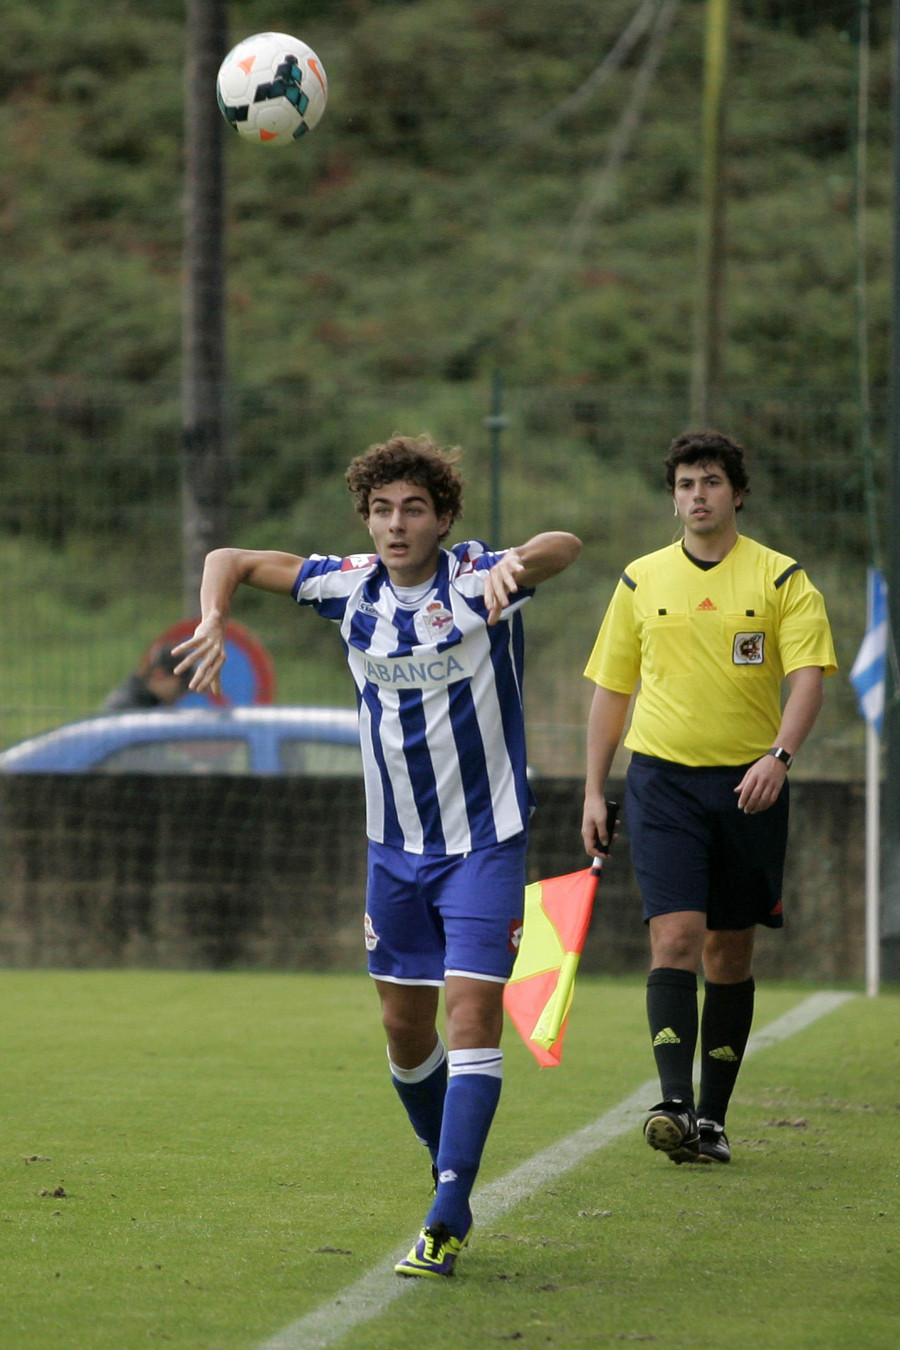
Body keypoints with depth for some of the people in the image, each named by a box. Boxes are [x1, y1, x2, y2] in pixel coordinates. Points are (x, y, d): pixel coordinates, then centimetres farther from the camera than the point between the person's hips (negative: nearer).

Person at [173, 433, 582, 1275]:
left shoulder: (479, 581, -15)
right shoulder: (350, 586, -2)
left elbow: (565, 547, -35)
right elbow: (230, 561, 7)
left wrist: (518, 564, -57)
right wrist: (213, 622, -14)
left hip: (484, 840, -5)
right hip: (394, 845, 5)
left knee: (474, 1012, -15)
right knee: (405, 1025, 10)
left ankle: (446, 1222, -18)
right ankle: (451, 1173, 32)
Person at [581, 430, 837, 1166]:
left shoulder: (783, 580, 2)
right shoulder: (641, 581, 8)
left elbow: (808, 676, -9)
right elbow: (610, 689, 14)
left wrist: (779, 756, -26)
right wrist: (594, 791, 9)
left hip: (749, 785, 0)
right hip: (662, 778, 0)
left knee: (730, 952, 6)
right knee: (675, 937, -15)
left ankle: (713, 1118, 14)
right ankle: (676, 1104, -23)